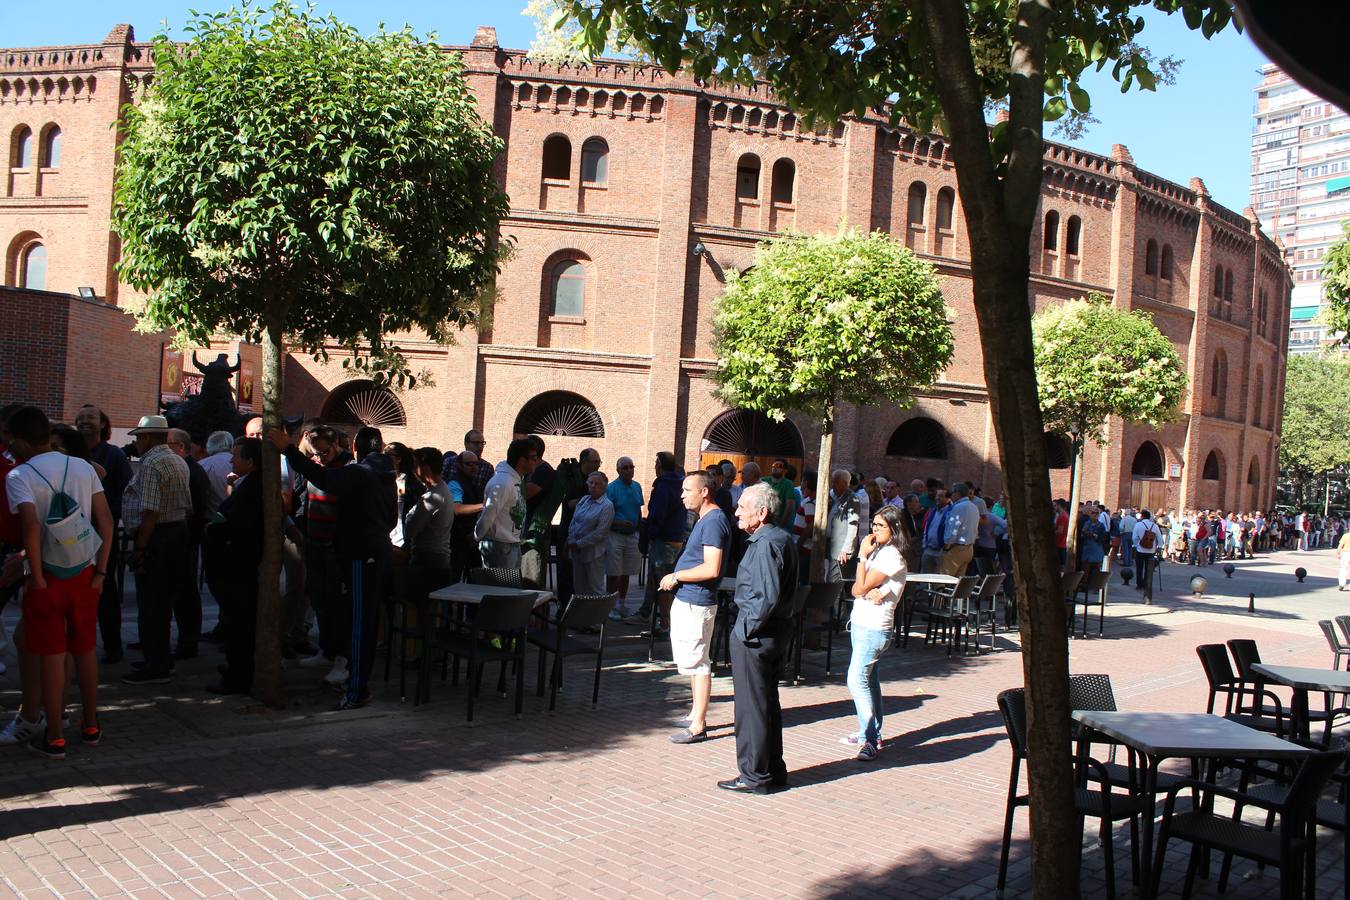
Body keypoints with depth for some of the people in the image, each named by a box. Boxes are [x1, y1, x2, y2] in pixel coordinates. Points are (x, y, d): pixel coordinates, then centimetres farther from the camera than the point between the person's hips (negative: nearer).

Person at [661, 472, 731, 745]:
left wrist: (676, 577, -16)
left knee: (696, 662, -5)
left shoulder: (714, 521, -18)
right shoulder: (705, 519, 15)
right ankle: (697, 716, 29)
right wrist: (676, 578, 11)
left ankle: (698, 726, 1)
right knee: (692, 661, 19)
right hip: (687, 600, 11)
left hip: (695, 604, -11)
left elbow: (711, 569, -26)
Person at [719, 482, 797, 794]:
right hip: (779, 630, 10)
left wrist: (745, 628, -16)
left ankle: (754, 776, 10)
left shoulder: (765, 544, -19)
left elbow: (768, 597, -26)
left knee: (751, 705, 1)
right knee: (768, 703, 17)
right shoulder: (783, 538, 11)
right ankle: (773, 771, 27)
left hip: (755, 635, -10)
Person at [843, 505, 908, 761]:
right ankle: (872, 735, 23)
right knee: (869, 680, 15)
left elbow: (861, 587, -18)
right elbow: (856, 589, 6)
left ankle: (869, 740, -10)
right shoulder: (878, 552, 14)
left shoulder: (891, 556, -15)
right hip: (862, 624, 10)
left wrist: (862, 555, -13)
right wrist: (868, 592, -15)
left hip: (874, 628, -10)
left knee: (857, 681, -14)